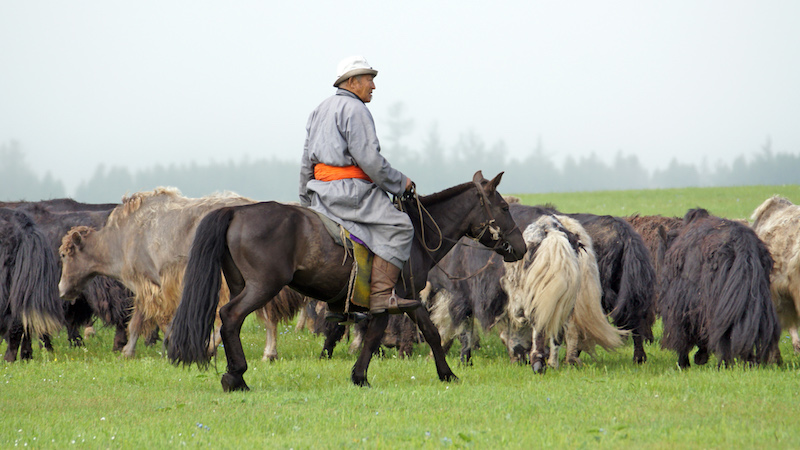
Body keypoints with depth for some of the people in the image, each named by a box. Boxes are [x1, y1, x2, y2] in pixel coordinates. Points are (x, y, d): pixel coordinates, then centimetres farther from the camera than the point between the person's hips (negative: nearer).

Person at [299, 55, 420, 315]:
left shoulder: (320, 110, 21)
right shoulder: (355, 109, -10)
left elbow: (307, 163, 25)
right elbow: (369, 159, -18)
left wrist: (306, 203, 32)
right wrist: (400, 183, -6)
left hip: (322, 192, 10)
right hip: (349, 191, -10)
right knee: (398, 227, -15)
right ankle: (380, 296, -26)